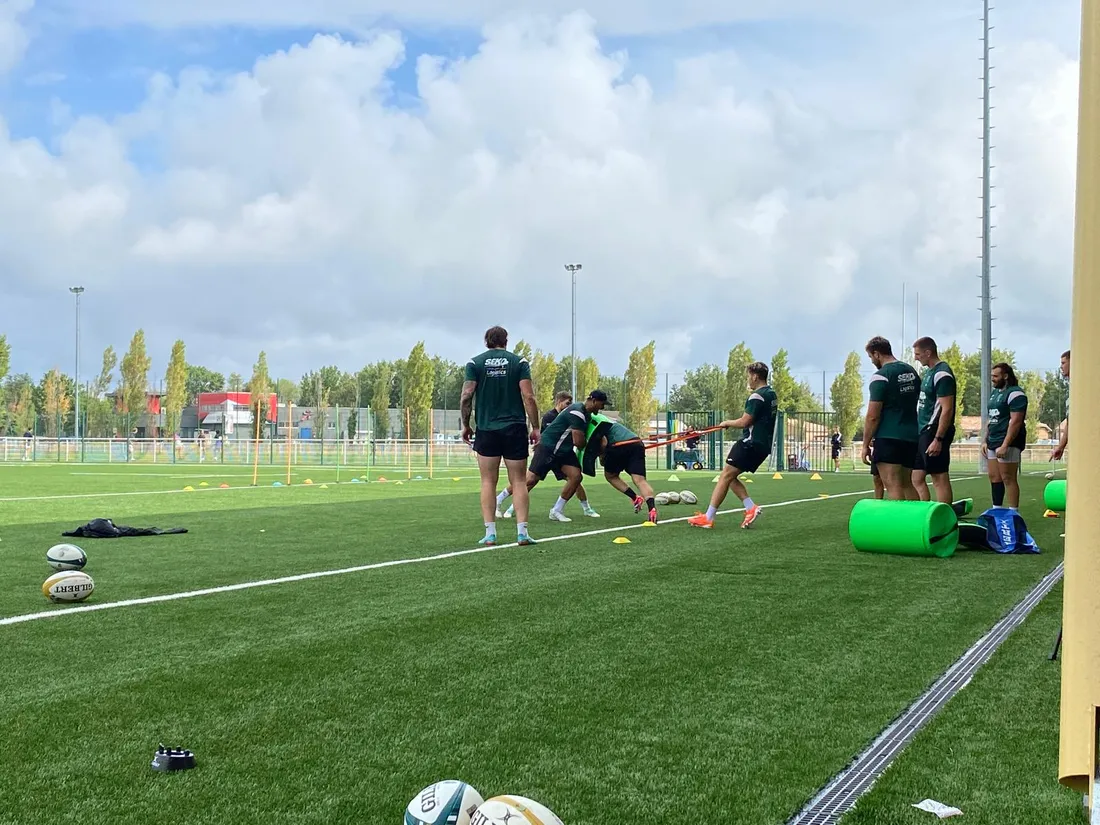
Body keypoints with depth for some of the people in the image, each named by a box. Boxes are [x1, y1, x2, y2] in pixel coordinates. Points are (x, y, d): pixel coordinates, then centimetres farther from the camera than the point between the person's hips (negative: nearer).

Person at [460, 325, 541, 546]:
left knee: (488, 482, 7)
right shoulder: (519, 362, 1)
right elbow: (528, 397, -6)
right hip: (515, 429, 0)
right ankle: (522, 532, -1)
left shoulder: (475, 363, 3)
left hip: (486, 429, 0)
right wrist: (535, 427, 1)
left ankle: (490, 533, 3)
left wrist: (466, 425, 7)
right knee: (519, 481, 6)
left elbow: (466, 396, -4)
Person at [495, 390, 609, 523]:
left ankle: (556, 511, 1)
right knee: (531, 479, -7)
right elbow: (578, 442, -22)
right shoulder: (577, 412, -23)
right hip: (548, 447, -9)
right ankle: (498, 501, 8)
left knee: (576, 476, -9)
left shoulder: (586, 414, 9)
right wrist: (587, 443, -2)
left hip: (563, 450, 9)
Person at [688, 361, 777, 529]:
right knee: (731, 477, 14)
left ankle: (708, 518, -10)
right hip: (764, 445, 10)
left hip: (751, 443, -10)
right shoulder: (771, 394, 15)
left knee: (725, 476, -8)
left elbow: (745, 422, -17)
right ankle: (751, 508, 0)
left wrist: (727, 423, -1)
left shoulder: (757, 397, -14)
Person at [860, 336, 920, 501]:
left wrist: (865, 445, -6)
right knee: (909, 485, 14)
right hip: (912, 438, 8)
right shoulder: (912, 372, 13)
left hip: (889, 438, -8)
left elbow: (873, 416, -12)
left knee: (893, 486, -9)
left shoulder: (881, 376, -10)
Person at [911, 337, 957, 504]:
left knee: (940, 479, -5)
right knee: (917, 478, 9)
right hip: (923, 433, 10)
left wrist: (938, 439, -22)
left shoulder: (942, 374, -13)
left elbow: (947, 409, -18)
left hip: (935, 433, -10)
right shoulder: (928, 372, 16)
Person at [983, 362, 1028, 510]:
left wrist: (1005, 445, -23)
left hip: (1008, 442, -9)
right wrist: (985, 441, 16)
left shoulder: (1015, 394, -11)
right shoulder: (994, 393, 18)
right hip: (993, 441, 9)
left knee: (1008, 479, -8)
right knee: (994, 477, 10)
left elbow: (1015, 421, -18)